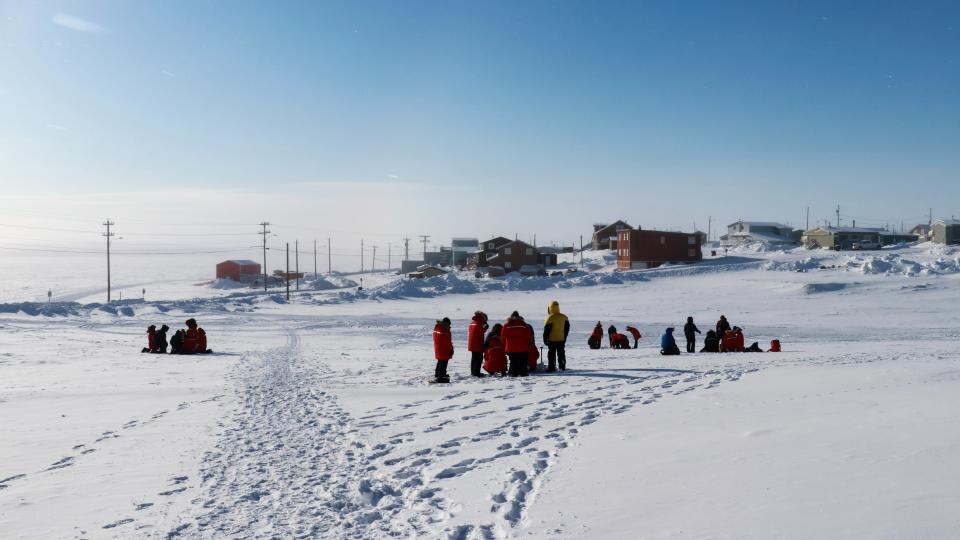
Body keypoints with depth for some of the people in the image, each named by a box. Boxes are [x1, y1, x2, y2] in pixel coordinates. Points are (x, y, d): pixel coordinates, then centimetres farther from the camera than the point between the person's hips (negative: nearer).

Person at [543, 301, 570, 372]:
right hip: (561, 339, 5)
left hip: (552, 339, -5)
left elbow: (546, 329, -12)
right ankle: (562, 367, 19)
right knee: (561, 353, 14)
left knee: (551, 354, 2)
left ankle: (551, 368, 1)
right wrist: (565, 337, 19)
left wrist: (545, 339, -2)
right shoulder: (564, 317, 3)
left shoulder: (550, 318, -15)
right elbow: (567, 328, 11)